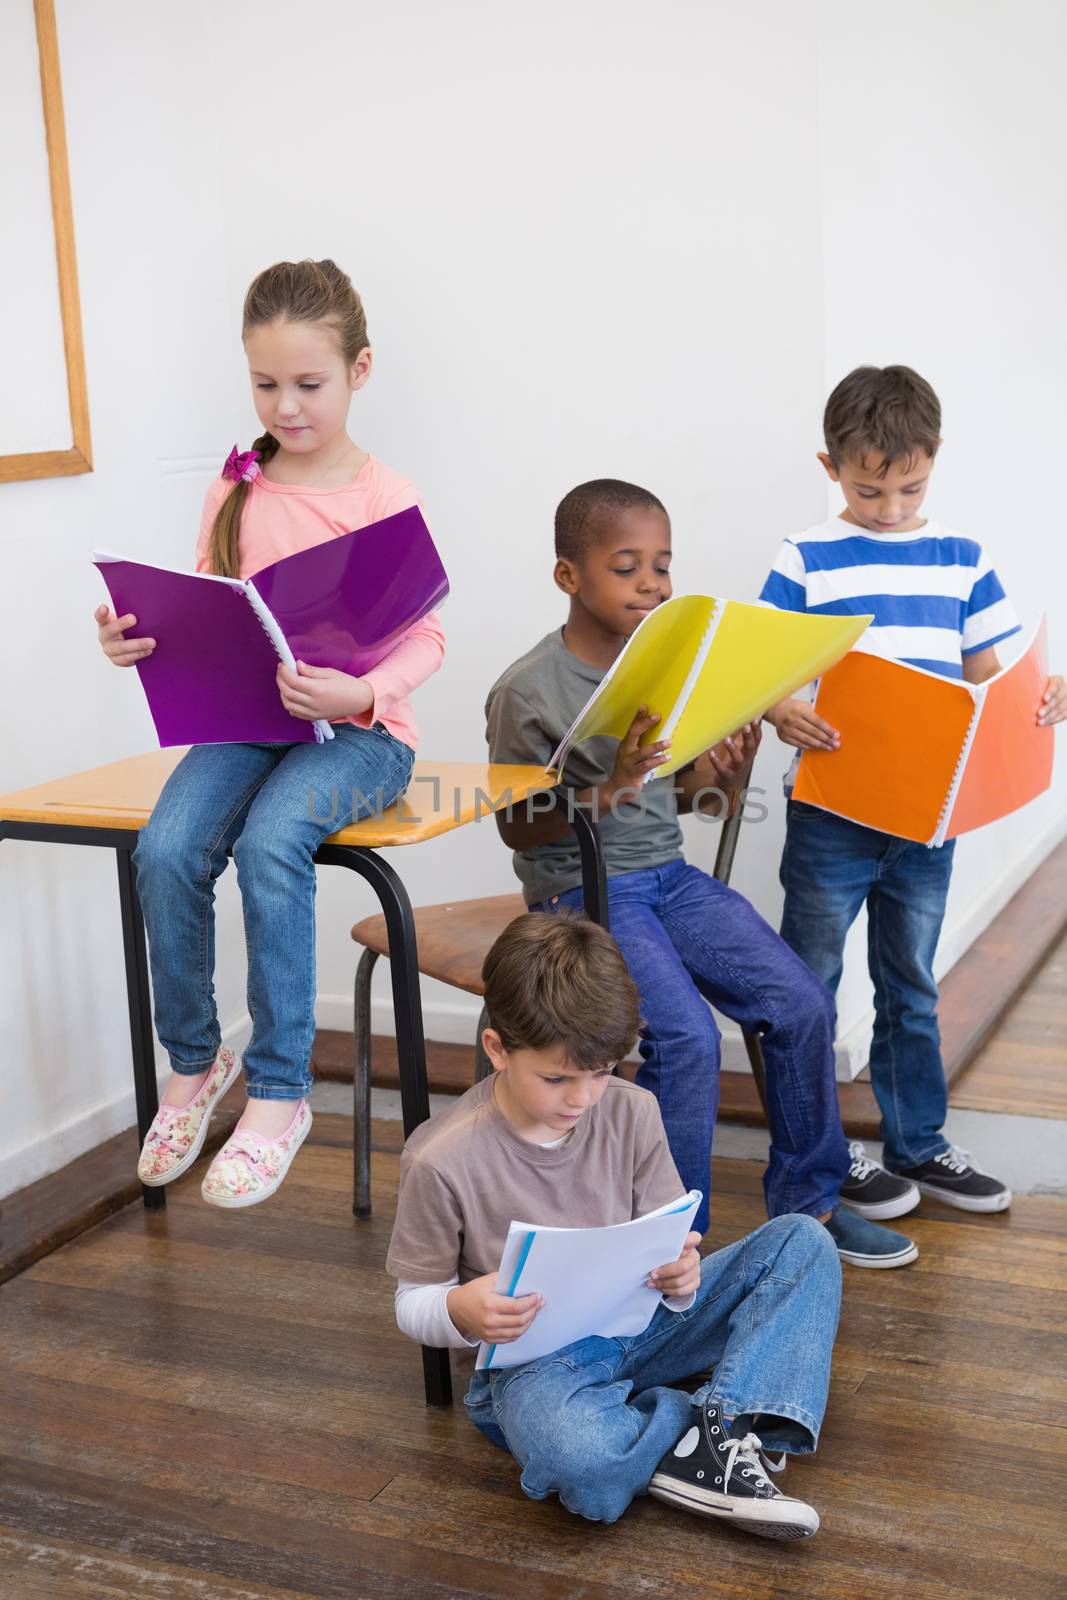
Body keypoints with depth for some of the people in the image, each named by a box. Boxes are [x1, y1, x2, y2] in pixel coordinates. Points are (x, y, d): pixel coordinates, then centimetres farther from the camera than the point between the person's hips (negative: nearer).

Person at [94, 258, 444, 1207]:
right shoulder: (235, 492, 11)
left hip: (358, 730, -4)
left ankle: (279, 1092, -17)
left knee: (270, 844, -33)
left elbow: (424, 638, -6)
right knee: (167, 851, -24)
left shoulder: (383, 497, -2)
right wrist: (138, 639, -8)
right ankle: (193, 1062, 1)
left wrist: (361, 694, -26)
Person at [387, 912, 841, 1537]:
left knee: (805, 1241, -9)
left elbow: (667, 1243, 3)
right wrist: (461, 1310, -29)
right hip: (534, 1359, -5)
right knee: (572, 1454, -41)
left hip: (639, 1322, 5)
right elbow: (413, 1302, -5)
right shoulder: (442, 1161, -16)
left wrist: (681, 1276, -22)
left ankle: (720, 1428, -26)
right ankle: (737, 1428, -13)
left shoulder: (632, 1112, -4)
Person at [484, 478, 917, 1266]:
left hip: (671, 877, 6)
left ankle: (807, 1200, 12)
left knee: (802, 1002, -8)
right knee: (687, 1037, -25)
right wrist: (608, 792, -26)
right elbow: (514, 825, -11)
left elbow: (709, 801, 11)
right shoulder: (528, 691, -12)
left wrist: (735, 767, -13)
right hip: (580, 890, -6)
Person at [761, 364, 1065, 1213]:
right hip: (831, 808, -3)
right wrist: (781, 710, -28)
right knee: (809, 984, 7)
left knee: (911, 984, 17)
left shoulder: (962, 559, 5)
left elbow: (990, 671, 8)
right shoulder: (807, 560, -5)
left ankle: (918, 1144, 30)